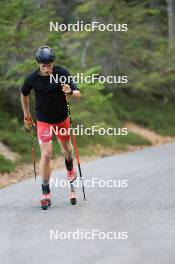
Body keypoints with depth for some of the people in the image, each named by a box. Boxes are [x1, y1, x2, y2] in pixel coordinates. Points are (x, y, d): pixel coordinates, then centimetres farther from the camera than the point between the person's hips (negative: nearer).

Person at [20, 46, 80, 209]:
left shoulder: (62, 73, -17)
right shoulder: (32, 79, -17)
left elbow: (78, 95, -18)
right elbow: (24, 95, 5)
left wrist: (70, 92, -40)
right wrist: (26, 115, 10)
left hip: (62, 118, 2)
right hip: (43, 120, -2)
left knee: (66, 148, 21)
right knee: (46, 154, -13)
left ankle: (70, 169, 55)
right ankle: (45, 193, -7)